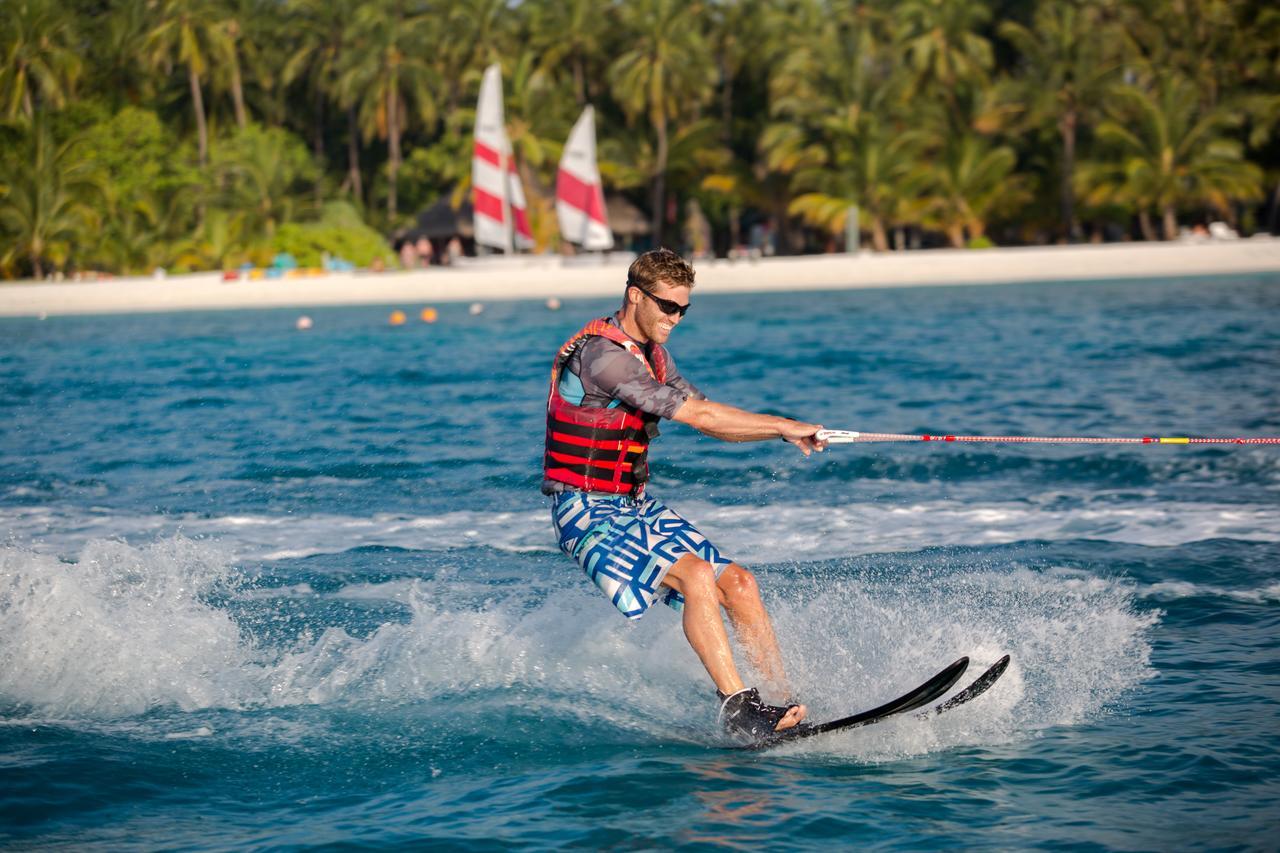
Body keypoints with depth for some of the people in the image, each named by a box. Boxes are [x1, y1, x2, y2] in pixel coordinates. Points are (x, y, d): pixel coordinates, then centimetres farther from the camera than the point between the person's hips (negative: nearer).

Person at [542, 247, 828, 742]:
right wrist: (785, 427, -17)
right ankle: (737, 708, -25)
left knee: (737, 583, 0)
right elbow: (697, 414, -24)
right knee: (694, 574, -26)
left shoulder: (652, 353, 10)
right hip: (586, 514, -9)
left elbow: (708, 420, 11)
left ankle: (785, 704, 3)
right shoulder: (602, 355, -22)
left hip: (635, 509, 9)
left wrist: (784, 431, -6)